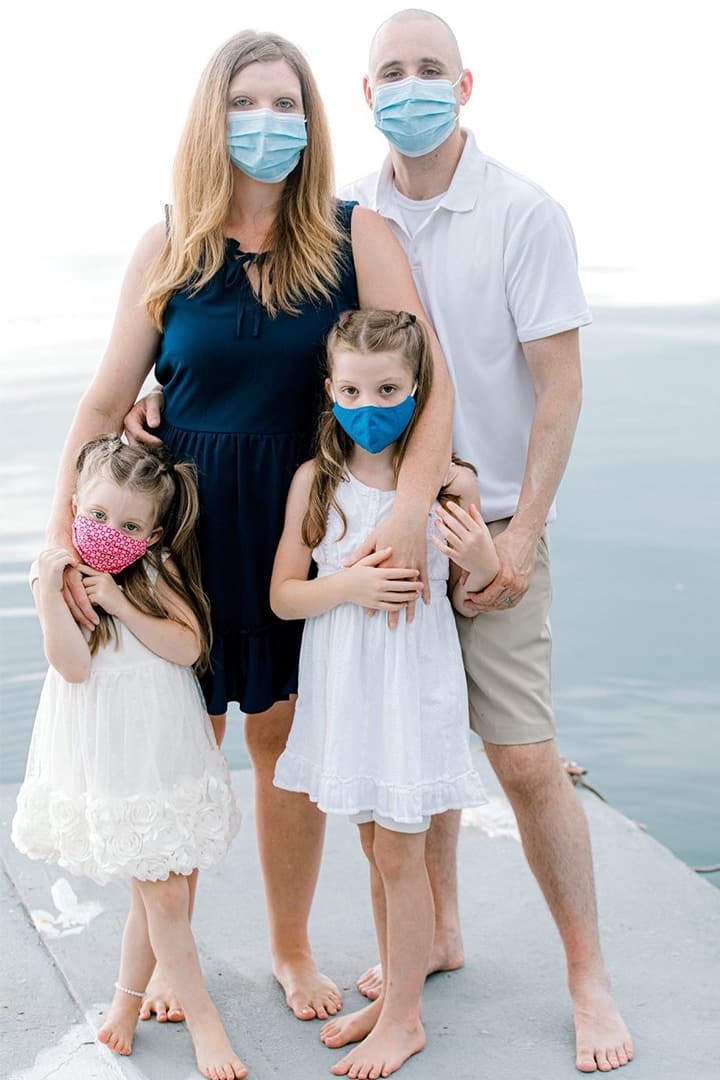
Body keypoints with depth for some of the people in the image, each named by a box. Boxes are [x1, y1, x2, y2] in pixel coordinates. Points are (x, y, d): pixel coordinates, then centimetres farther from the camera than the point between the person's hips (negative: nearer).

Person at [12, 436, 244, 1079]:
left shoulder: (156, 573, 0)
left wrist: (122, 604, -18)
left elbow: (189, 647, -10)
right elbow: (74, 667, -19)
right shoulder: (56, 578, -7)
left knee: (155, 889, 12)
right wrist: (52, 592, -28)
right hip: (110, 761, -3)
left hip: (167, 754, 3)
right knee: (163, 893, 0)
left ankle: (129, 997, 35)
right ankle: (202, 1017, 16)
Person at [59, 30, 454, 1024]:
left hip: (302, 527, 0)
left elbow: (430, 381, -11)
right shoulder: (170, 250, 0)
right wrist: (64, 535, -5)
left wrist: (413, 507, -25)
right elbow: (105, 404, 1)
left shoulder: (355, 237, -4)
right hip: (183, 522, 1)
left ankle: (292, 949, 34)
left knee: (288, 741, 11)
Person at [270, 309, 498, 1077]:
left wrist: (477, 555, -21)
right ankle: (393, 992, 35)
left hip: (413, 685, -3)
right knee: (374, 843, 17)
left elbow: (478, 591, 0)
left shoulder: (446, 481, -10)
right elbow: (282, 595, -2)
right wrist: (348, 586, -19)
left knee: (398, 850, 3)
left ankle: (404, 1019, 21)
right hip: (343, 686, 3)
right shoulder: (316, 480, -4)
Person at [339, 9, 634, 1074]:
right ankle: (439, 933, 32)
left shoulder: (525, 215, -7)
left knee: (526, 758, -4)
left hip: (491, 525, -4)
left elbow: (559, 384, -8)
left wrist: (524, 532, -13)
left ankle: (590, 980, 12)